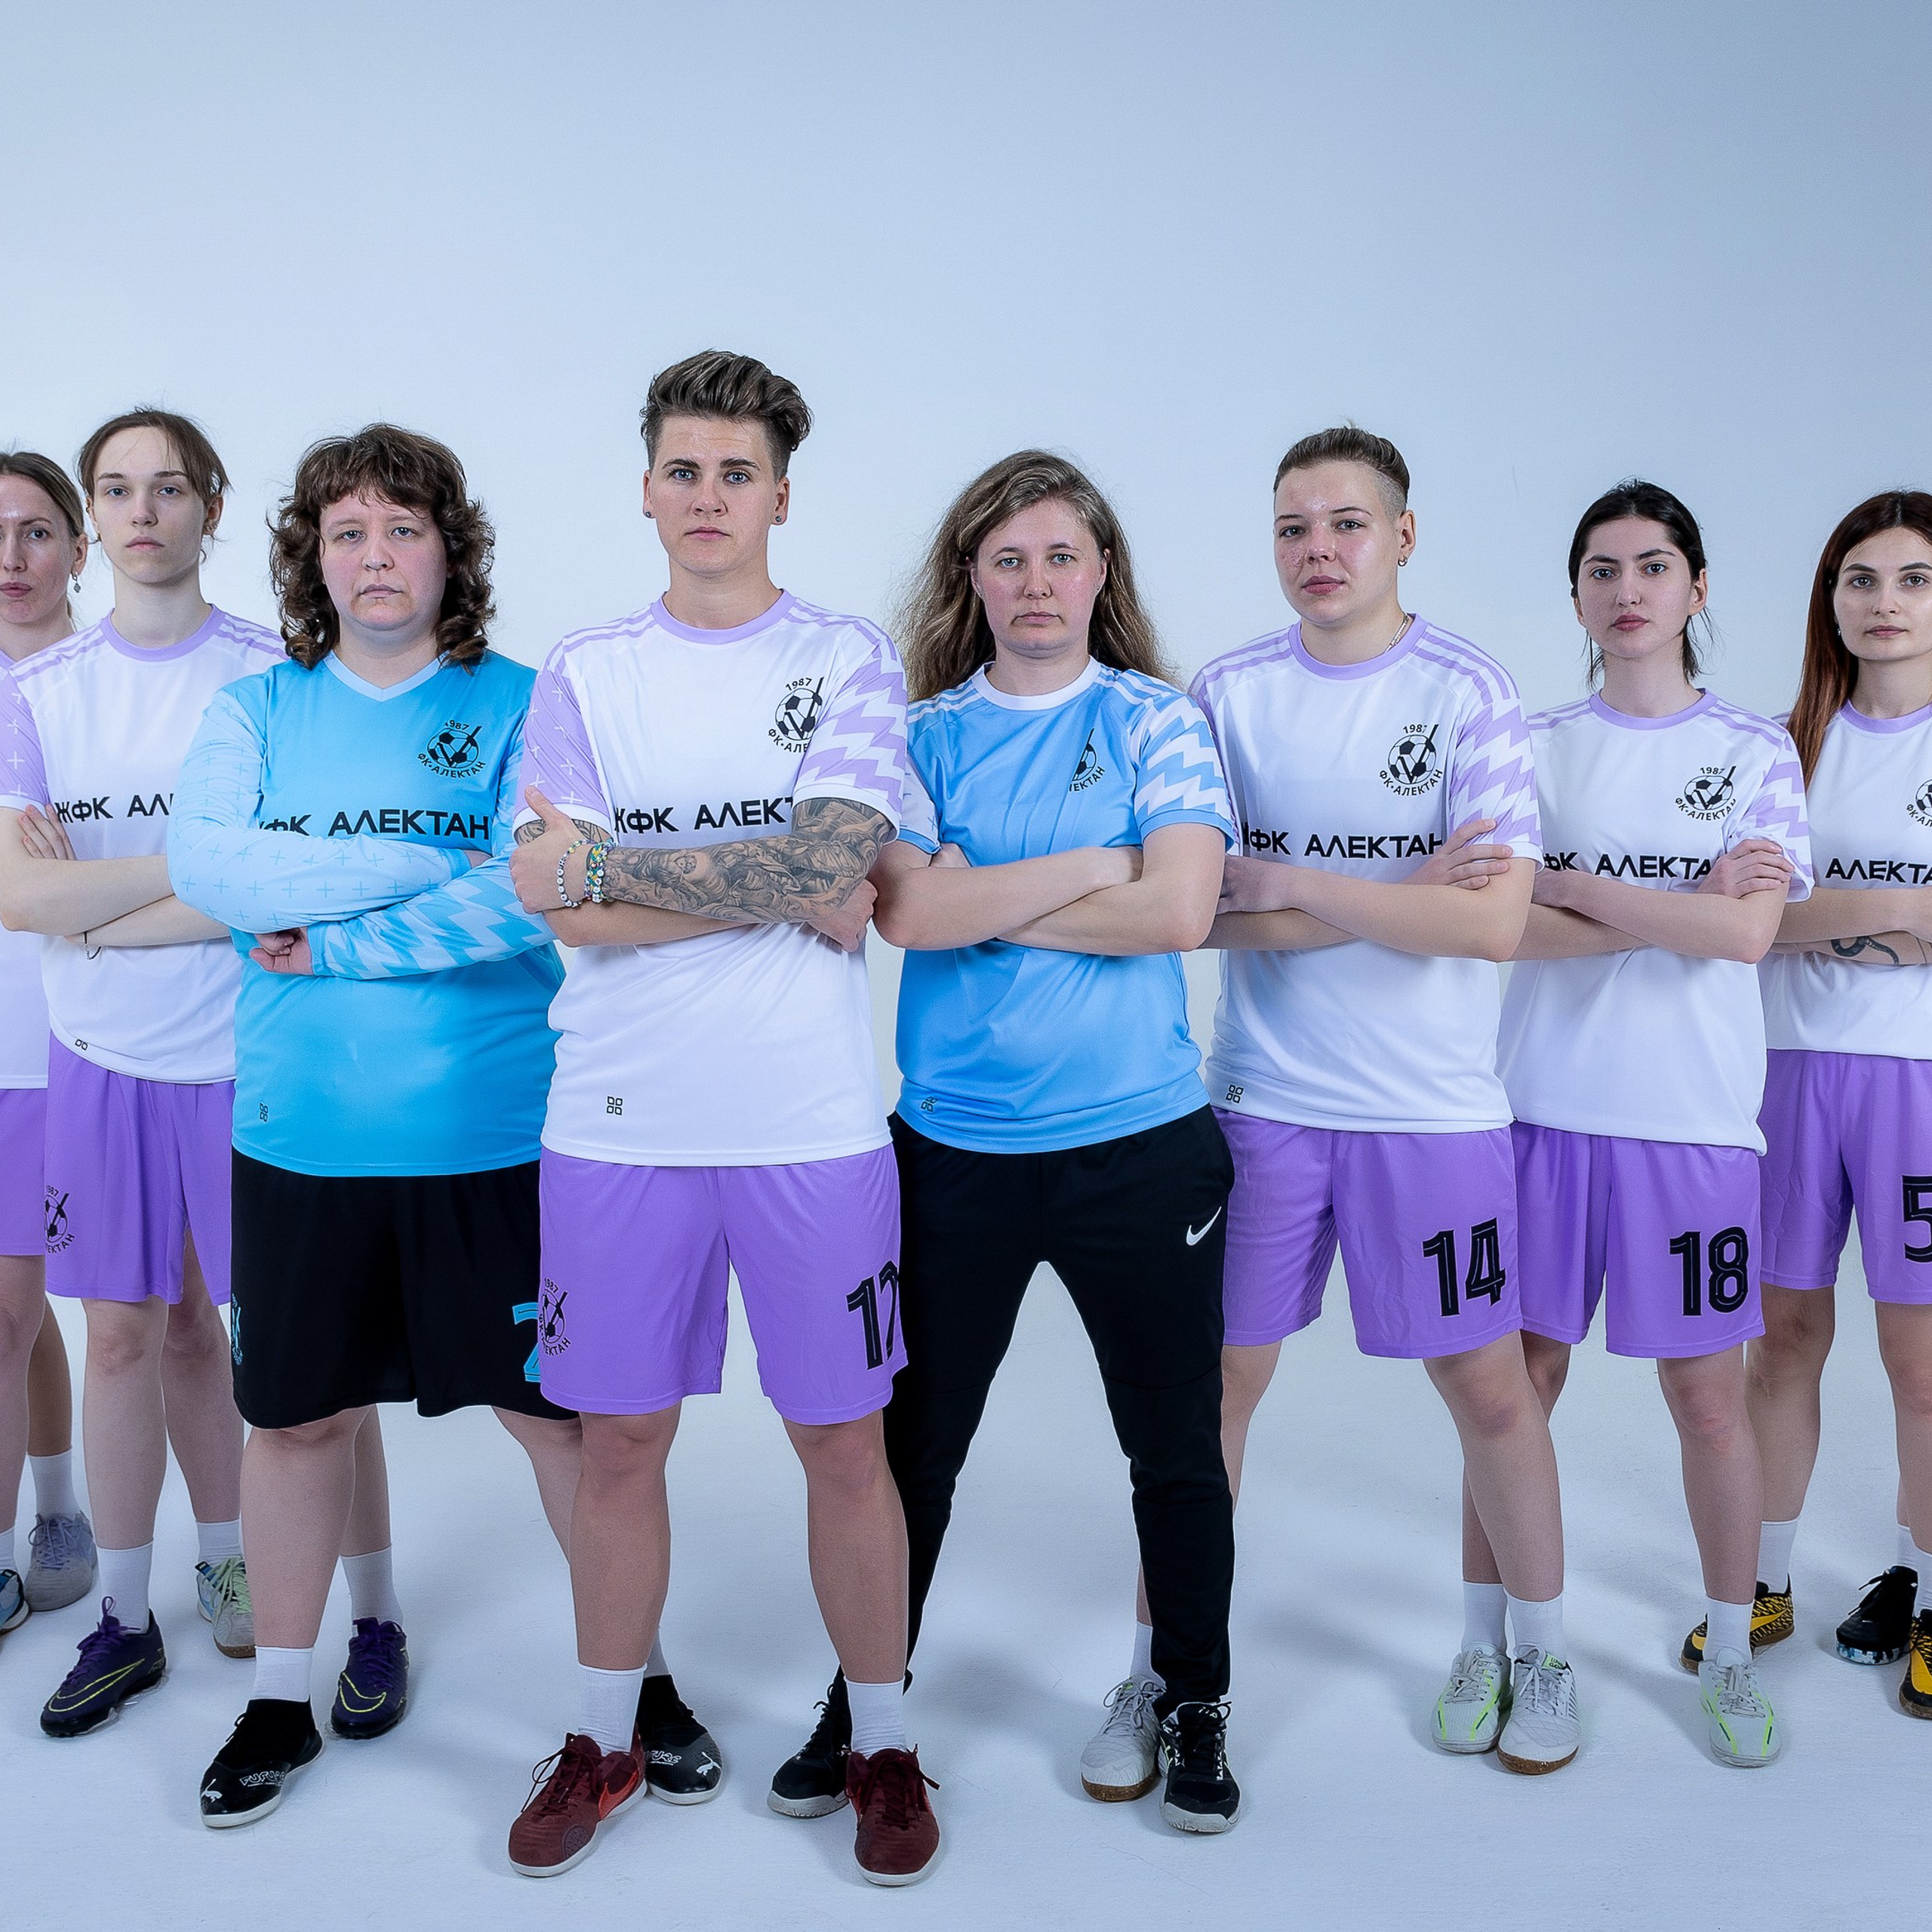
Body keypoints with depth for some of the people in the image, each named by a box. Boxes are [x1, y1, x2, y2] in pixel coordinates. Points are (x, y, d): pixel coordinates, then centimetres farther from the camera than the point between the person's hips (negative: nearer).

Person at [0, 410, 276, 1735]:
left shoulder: (275, 674, -4)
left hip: (244, 1058, -2)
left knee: (203, 1327, 8)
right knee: (126, 1333, 9)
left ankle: (230, 1563, 29)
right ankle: (127, 1618, 23)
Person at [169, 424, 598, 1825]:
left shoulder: (522, 705, 0)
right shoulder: (258, 709, 9)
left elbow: (536, 901, -14)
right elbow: (206, 865, -9)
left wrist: (333, 942, -14)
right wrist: (428, 865, -16)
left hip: (496, 1131, -3)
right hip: (298, 1131, 3)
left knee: (555, 1404, 5)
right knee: (297, 1406, 13)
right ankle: (283, 1695, 32)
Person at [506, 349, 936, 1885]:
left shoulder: (849, 659, 3)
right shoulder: (583, 675, 7)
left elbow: (833, 870, -13)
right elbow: (562, 905, -6)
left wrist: (610, 865, -10)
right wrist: (781, 886, -11)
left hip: (812, 1126, -1)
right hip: (620, 1124, 2)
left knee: (844, 1442, 8)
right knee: (621, 1439, 12)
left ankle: (883, 1744, 27)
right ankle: (605, 1742, 32)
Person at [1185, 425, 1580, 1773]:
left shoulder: (1470, 693, -5)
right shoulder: (1228, 693, 1)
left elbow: (1496, 921, -15)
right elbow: (1194, 904, -7)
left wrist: (1284, 885, -15)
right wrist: (1399, 896, -14)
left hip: (1435, 1108, -1)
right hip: (1263, 1100, 2)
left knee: (1488, 1386, 10)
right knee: (1215, 1380, 7)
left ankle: (1538, 1648, 33)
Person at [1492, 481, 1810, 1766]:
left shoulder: (1756, 749, 4)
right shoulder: (1536, 746, 6)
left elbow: (1748, 933, -11)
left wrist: (1566, 883, -11)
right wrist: (1682, 905, -12)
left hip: (1696, 1115, 0)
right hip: (1548, 1104, 1)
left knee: (1709, 1394, 5)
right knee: (1520, 1381, 6)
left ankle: (1731, 1656, 25)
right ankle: (1489, 1641, 22)